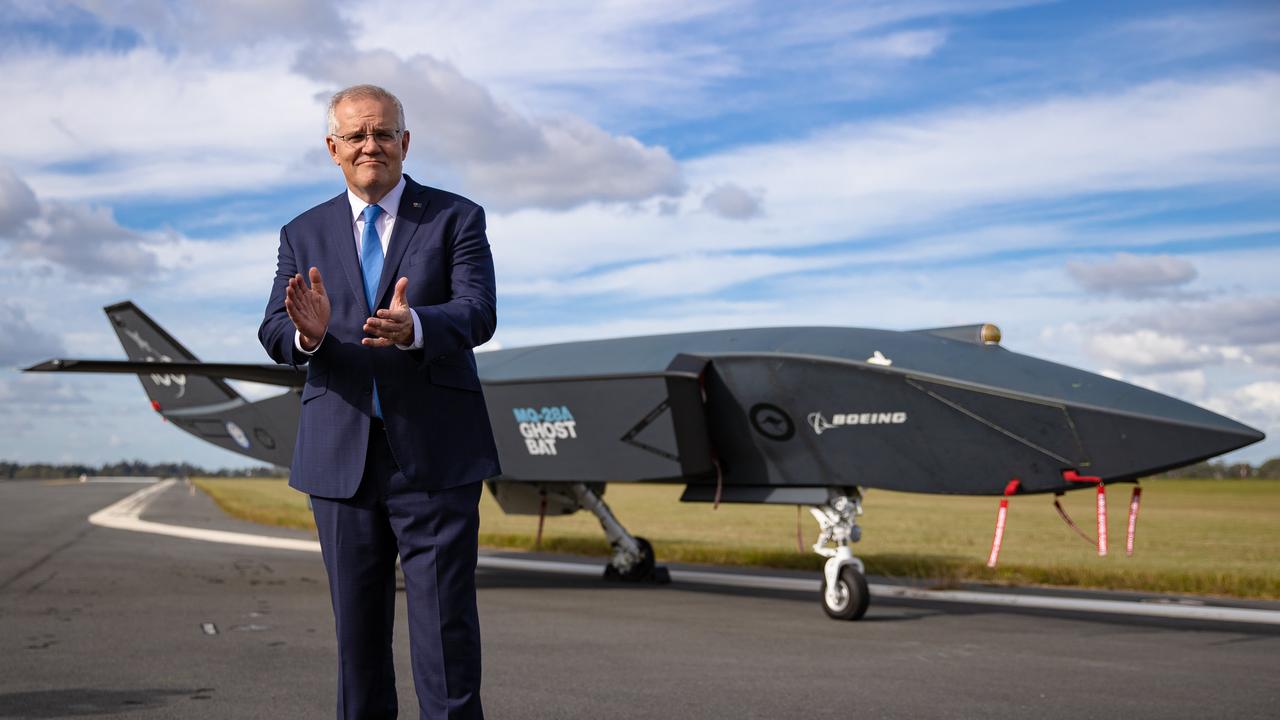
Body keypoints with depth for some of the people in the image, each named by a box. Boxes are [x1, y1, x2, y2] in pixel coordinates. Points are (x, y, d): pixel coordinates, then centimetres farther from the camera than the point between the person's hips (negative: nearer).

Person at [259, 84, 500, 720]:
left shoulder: (455, 219, 3)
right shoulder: (304, 234, 11)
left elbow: (478, 314, -12)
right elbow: (274, 335, 0)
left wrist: (412, 327, -33)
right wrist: (307, 332, -25)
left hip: (435, 456, -3)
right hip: (341, 457, 3)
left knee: (446, 626, -3)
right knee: (357, 626, 11)